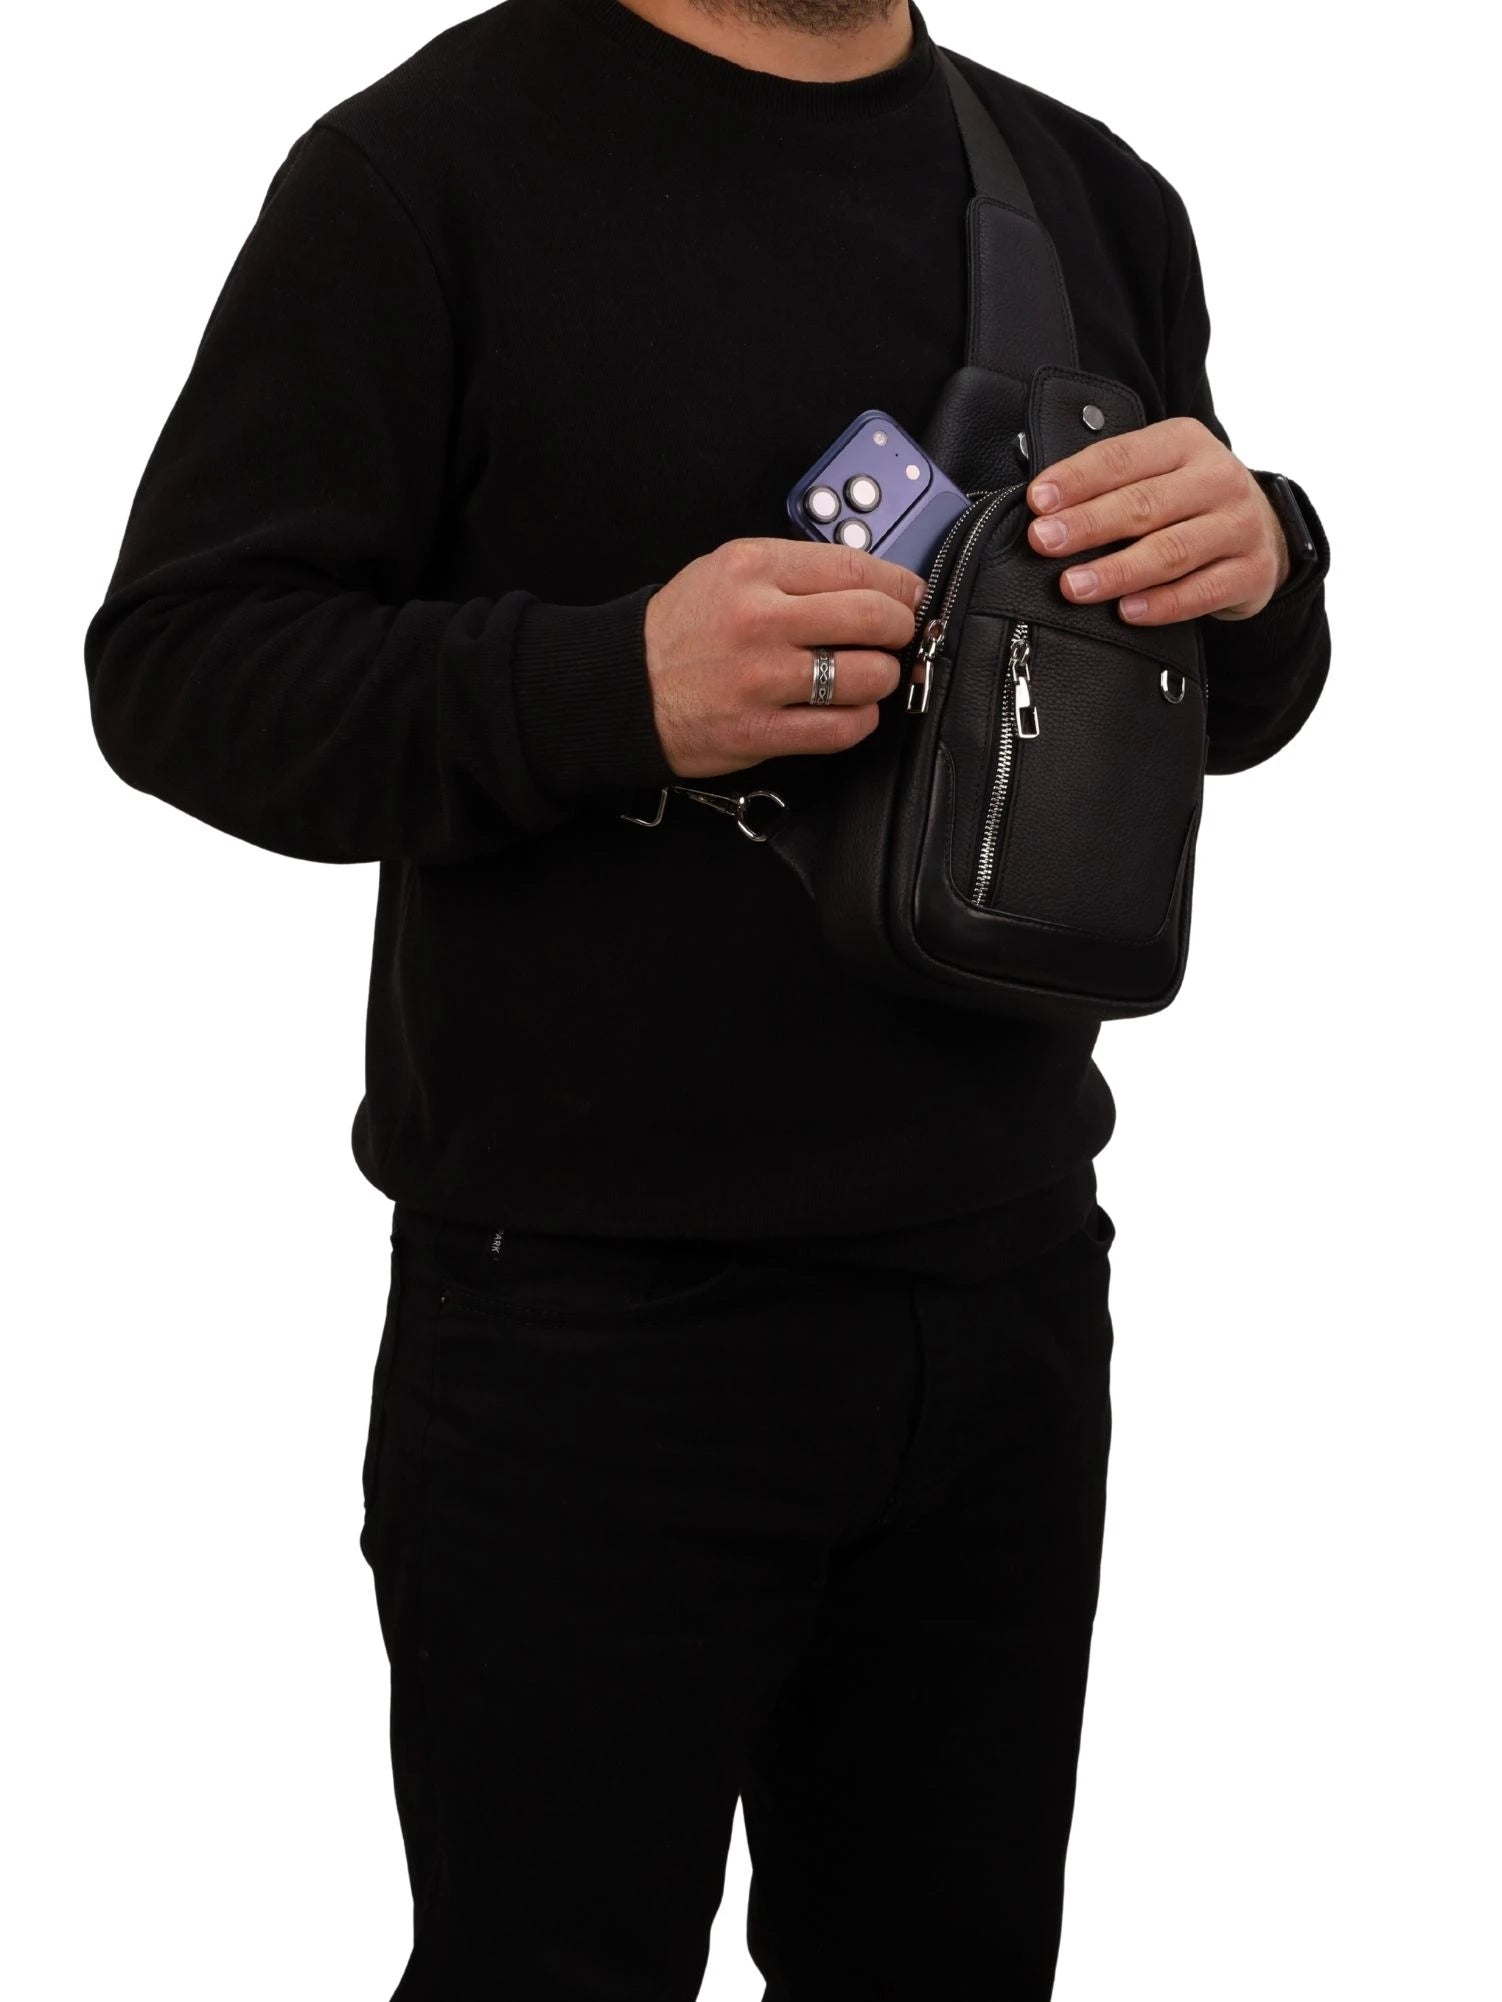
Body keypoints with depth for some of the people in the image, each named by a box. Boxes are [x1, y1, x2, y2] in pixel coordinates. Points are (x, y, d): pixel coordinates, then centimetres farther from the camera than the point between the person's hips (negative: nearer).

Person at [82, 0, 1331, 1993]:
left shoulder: (1092, 195, 12)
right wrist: (611, 689, -26)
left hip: (1015, 1286, 6)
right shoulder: (433, 163, -6)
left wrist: (1257, 570, -5)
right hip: (594, 1322, -5)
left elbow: (1222, 714, 19)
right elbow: (175, 659, -10)